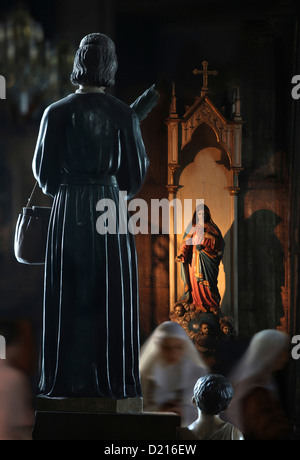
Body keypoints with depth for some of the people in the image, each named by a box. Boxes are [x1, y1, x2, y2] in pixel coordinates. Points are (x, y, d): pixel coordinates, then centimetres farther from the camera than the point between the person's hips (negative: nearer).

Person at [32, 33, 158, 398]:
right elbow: (136, 173, -1)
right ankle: (113, 380, 4)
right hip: (111, 208, 0)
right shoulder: (123, 115, -4)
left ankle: (67, 380, 5)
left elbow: (43, 171, 0)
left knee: (67, 297, 6)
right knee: (112, 296, 4)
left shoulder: (56, 113, -4)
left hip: (67, 210, 1)